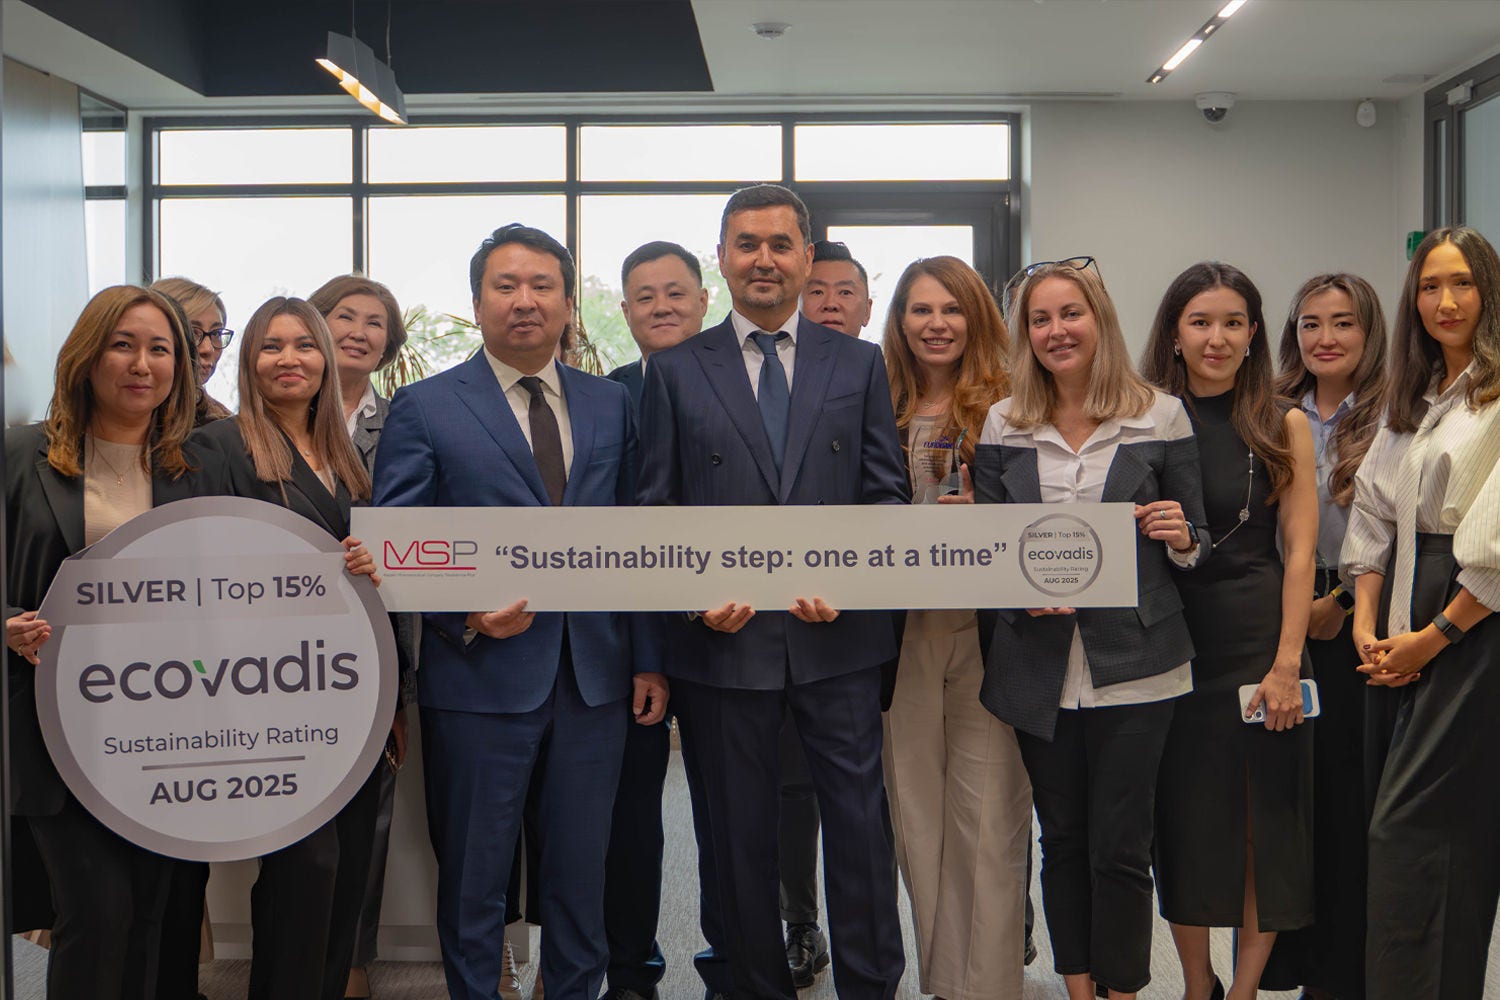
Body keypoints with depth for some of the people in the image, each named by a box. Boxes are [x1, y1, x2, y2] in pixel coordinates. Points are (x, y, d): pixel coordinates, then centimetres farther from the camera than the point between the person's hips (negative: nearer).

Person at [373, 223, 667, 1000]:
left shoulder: (611, 405, 10)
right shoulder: (424, 408, 0)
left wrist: (648, 659, 6)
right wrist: (465, 611, -17)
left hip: (595, 675, 3)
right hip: (481, 674, -3)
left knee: (581, 868, 13)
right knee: (473, 874, 9)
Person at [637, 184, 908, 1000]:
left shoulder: (858, 364, 8)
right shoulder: (675, 371, 6)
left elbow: (886, 492, 6)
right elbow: (656, 508, 4)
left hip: (839, 636, 0)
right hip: (726, 638, 0)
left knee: (859, 824, 4)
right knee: (740, 835, 10)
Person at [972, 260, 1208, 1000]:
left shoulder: (1160, 417, 2)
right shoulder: (1003, 426, 6)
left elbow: (1194, 543, 7)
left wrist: (1181, 539, -15)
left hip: (1135, 666, -2)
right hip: (1040, 668, 2)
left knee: (1120, 846, 1)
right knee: (1062, 840, 12)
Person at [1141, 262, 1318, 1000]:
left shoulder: (1284, 427, 1)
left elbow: (1300, 552, -4)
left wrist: (1286, 663, -10)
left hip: (1257, 640, -1)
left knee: (1264, 821, 4)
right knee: (1181, 821, 9)